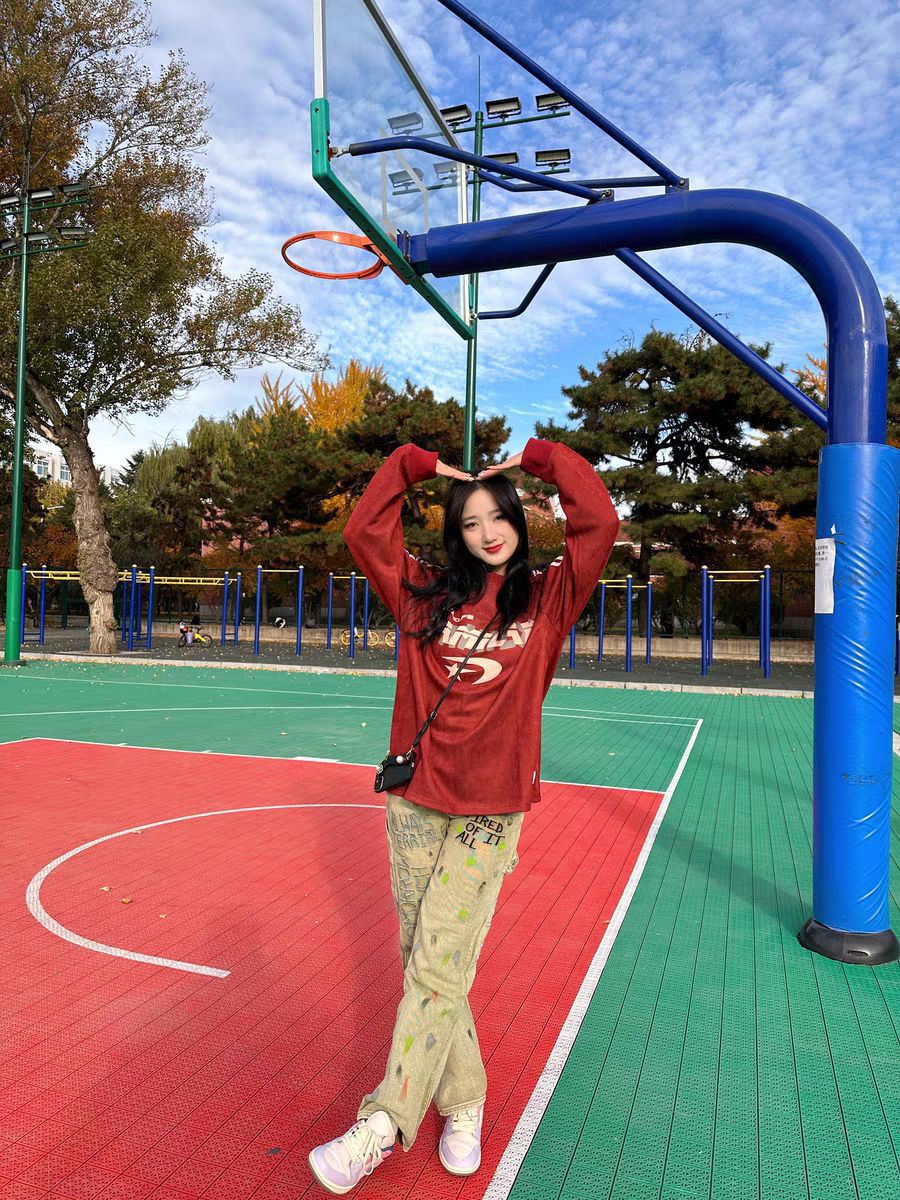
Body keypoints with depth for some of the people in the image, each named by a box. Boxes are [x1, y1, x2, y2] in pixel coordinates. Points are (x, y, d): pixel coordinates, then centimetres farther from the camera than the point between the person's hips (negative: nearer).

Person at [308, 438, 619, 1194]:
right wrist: (413, 465, 7)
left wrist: (538, 457, 1)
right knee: (424, 966, 11)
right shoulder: (426, 594, 6)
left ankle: (381, 1126, 8)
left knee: (437, 971, -5)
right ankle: (463, 1104, 29)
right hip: (415, 803, 3)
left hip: (489, 813, -2)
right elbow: (364, 531, 4)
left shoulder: (547, 599, 2)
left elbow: (600, 526, -8)